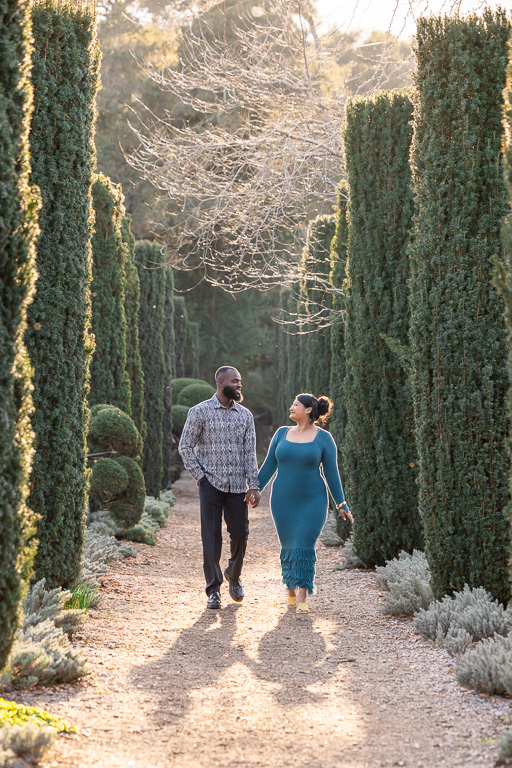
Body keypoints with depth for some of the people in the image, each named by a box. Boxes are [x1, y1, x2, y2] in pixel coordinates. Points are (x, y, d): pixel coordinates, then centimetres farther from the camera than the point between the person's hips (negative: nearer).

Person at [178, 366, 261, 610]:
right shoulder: (200, 412, -1)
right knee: (211, 537, -3)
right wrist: (200, 476, -5)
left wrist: (253, 486, -1)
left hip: (237, 486, 3)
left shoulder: (245, 415, 9)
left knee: (240, 534, 4)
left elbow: (250, 452, 7)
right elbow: (185, 446, 2)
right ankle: (213, 590, 5)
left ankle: (233, 576, 30)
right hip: (211, 484, -3)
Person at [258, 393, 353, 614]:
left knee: (303, 547, -13)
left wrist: (342, 504, -3)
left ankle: (301, 601, -13)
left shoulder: (324, 438, -5)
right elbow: (268, 467, 7)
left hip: (312, 501, -3)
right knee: (289, 547, 9)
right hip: (284, 501, 3)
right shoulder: (282, 433, 4)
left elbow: (331, 472, -2)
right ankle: (291, 590, 30)